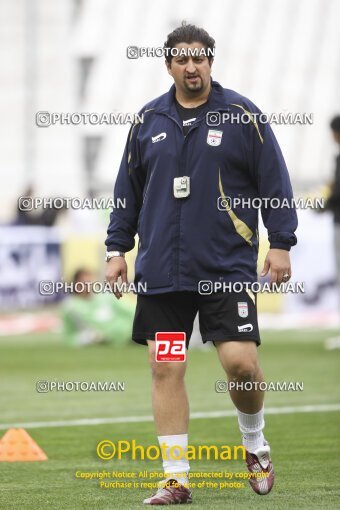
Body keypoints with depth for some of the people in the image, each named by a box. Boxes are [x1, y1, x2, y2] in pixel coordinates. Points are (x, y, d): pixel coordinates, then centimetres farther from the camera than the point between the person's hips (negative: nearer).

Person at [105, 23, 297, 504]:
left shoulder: (241, 115, -1)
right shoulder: (149, 121, 9)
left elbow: (274, 182, -1)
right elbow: (127, 189, 15)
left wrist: (281, 243, -6)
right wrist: (117, 249, 12)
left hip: (227, 267, -3)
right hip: (162, 273, 3)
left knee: (241, 361, -10)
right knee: (165, 370, -1)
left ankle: (255, 444, 20)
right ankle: (176, 479, 5)